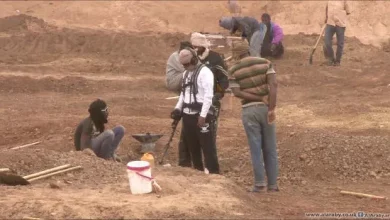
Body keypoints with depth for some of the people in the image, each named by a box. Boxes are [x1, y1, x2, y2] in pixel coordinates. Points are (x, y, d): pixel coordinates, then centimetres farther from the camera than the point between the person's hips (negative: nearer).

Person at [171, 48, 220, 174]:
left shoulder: (204, 72, -12)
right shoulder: (186, 73, 15)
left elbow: (208, 96, -17)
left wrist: (203, 115, -20)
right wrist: (178, 108, 10)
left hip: (201, 115, -8)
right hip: (188, 114, 8)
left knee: (207, 146, -7)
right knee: (192, 146, 14)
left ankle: (213, 173, -5)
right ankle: (198, 171, 24)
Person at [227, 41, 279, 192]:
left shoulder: (233, 70, 0)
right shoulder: (265, 63, 2)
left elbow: (237, 93, -10)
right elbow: (273, 84, -10)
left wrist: (260, 98, -10)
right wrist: (272, 108, -14)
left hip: (249, 110, -1)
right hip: (265, 108, 1)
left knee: (255, 148, 3)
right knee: (270, 148, 8)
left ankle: (259, 184, 1)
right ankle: (272, 184, 11)